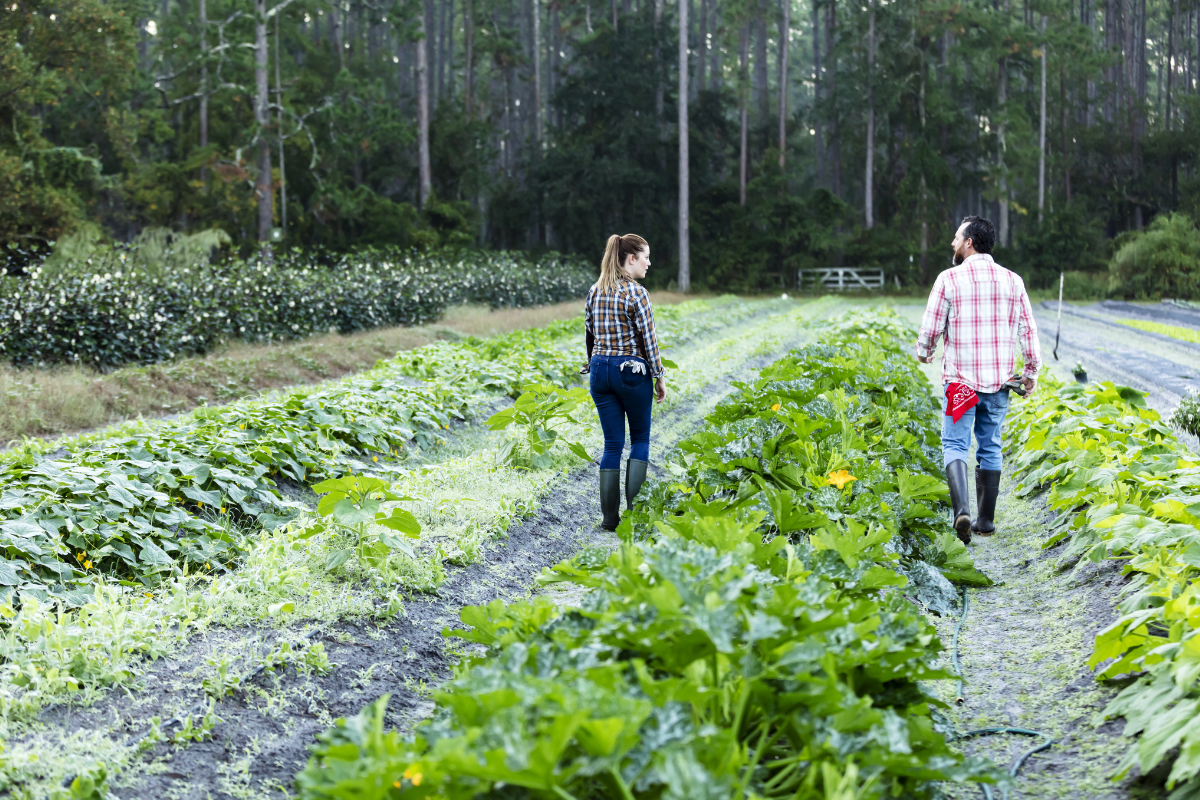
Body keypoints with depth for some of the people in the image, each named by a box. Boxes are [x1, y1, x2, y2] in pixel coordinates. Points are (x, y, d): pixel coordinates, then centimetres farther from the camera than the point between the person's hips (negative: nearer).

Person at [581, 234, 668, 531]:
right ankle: (634, 509, 4)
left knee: (612, 443, 9)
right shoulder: (636, 293, -13)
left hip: (599, 370, 5)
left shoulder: (594, 291, 6)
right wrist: (659, 377, -4)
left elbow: (589, 335, 12)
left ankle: (610, 516, 7)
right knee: (640, 438, 12)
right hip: (631, 371, -5)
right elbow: (648, 339, -12)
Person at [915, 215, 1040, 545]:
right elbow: (1028, 330, 3)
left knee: (955, 445, 1)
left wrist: (924, 353, 17)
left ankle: (962, 509, -20)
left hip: (960, 379, -3)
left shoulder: (949, 279, -7)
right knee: (990, 448, 13)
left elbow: (930, 329, -4)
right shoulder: (1012, 281, 3)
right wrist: (1031, 371, 14)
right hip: (999, 381, 3)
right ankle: (986, 519, 16)